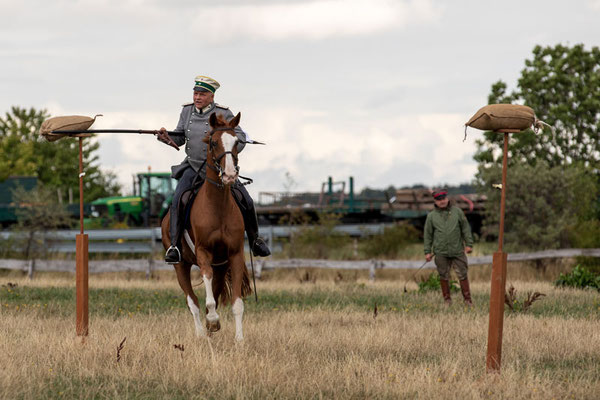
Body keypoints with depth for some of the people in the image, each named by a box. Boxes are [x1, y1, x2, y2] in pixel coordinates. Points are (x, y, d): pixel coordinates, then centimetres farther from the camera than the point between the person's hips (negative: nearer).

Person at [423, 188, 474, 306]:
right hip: (441, 252, 0)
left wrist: (469, 244, 3)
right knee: (444, 276, 6)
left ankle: (467, 299, 9)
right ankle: (447, 299, 17)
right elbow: (428, 235, 8)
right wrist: (427, 251, 4)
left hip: (457, 250, 0)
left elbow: (466, 228, 9)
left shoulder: (457, 211, 5)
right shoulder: (431, 216, 5)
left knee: (462, 274, 1)